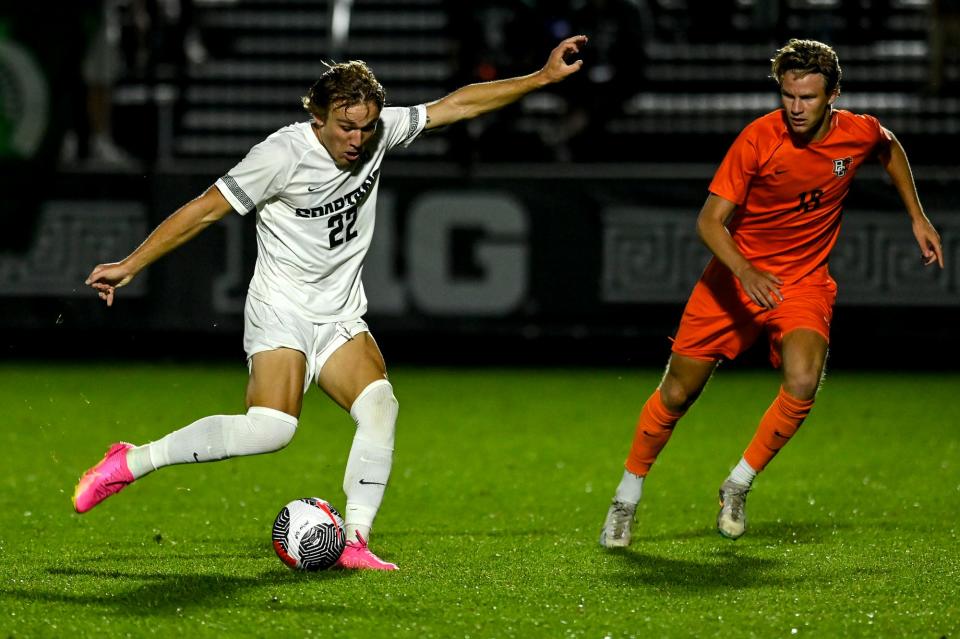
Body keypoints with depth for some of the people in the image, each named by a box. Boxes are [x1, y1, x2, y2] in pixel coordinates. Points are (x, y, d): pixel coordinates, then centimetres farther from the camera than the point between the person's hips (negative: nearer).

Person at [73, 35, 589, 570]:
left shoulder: (380, 131, -3)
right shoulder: (284, 154, -18)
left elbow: (460, 104, 6)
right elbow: (205, 210, -14)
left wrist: (543, 77, 3)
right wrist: (131, 265, -14)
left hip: (341, 316, 6)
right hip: (280, 310, -6)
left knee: (380, 405, -18)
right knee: (271, 428, -25)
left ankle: (355, 542, -16)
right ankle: (132, 462, -14)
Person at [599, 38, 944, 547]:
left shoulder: (858, 134, -11)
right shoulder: (758, 139, -21)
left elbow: (889, 147, 16)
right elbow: (710, 221, -20)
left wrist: (917, 217, 14)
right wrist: (744, 271, -38)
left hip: (804, 281, 1)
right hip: (735, 274, -1)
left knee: (802, 385, -25)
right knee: (678, 391, 3)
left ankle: (737, 486, -3)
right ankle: (626, 499, 24)